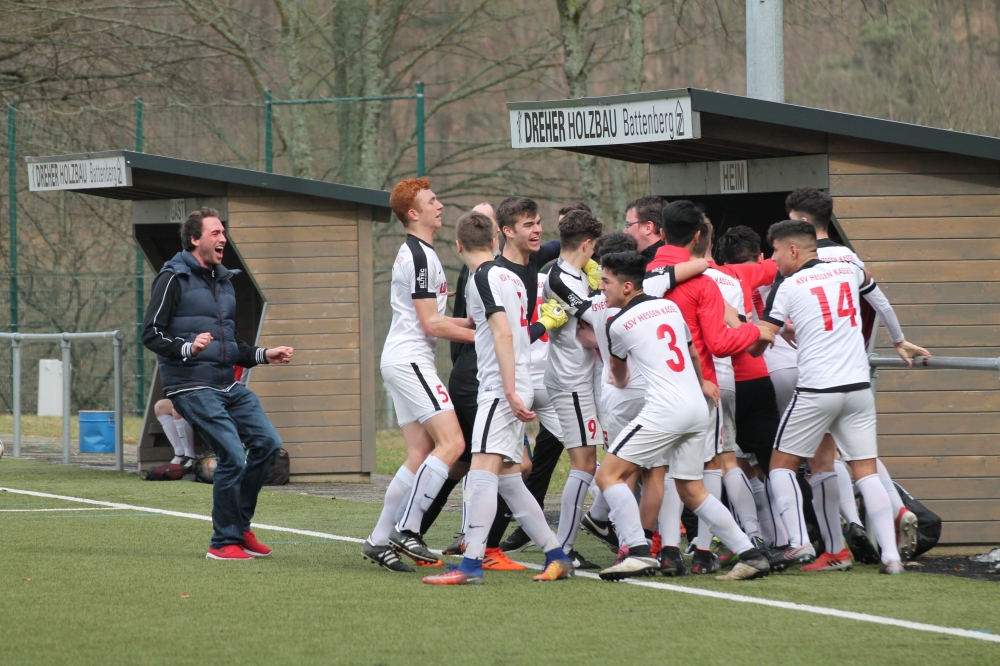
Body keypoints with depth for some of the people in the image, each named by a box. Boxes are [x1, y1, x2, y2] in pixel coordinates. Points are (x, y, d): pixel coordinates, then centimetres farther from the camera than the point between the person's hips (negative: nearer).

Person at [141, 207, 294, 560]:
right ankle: (224, 542, -1)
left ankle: (240, 527, 14)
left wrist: (264, 355, 17)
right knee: (233, 457, -15)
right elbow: (151, 334, -10)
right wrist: (188, 348, -24)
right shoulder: (174, 279, -5)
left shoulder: (224, 281, 20)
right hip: (192, 388, -8)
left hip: (229, 385, 8)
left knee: (268, 442, -1)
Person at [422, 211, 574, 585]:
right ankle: (556, 556, 14)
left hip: (500, 389, -9)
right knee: (507, 479, 12)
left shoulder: (483, 277, -10)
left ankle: (471, 565, -25)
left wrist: (510, 392, -23)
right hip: (510, 390, 9)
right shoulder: (510, 277, 16)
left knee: (482, 471, -16)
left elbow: (503, 334, -19)